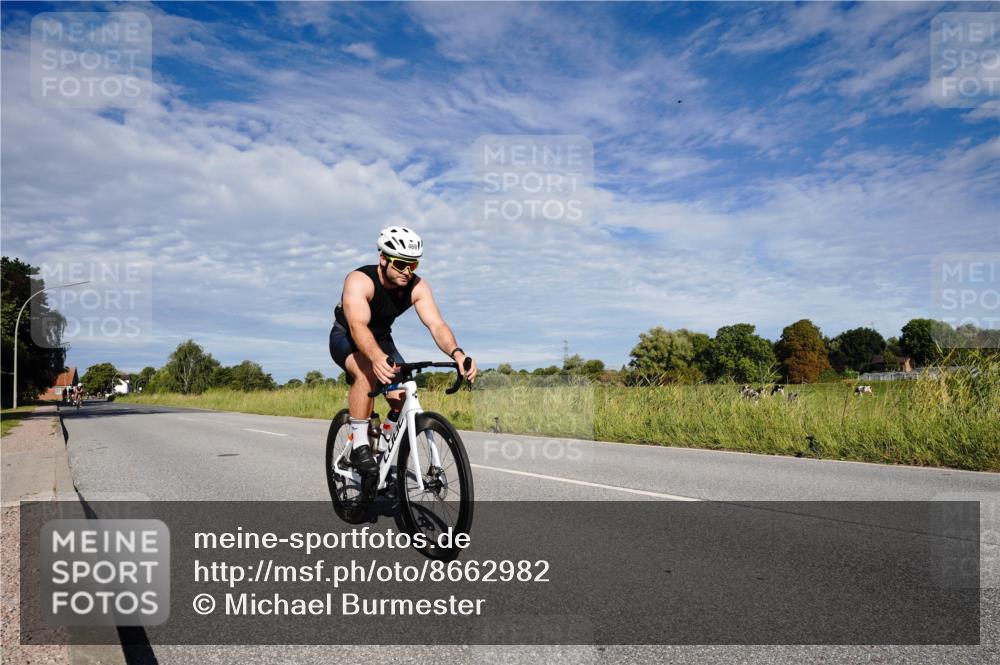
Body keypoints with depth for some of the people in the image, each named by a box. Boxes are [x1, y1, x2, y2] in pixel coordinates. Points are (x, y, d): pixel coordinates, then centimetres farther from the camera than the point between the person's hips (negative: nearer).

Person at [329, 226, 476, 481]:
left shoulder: (417, 287, -20)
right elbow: (358, 325, -48)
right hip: (346, 338, -4)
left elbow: (437, 325, -31)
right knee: (367, 372, -37)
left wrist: (457, 353, -52)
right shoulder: (359, 280, -32)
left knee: (402, 402, -12)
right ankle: (359, 446, -24)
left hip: (381, 338, 4)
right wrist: (377, 357, -67)